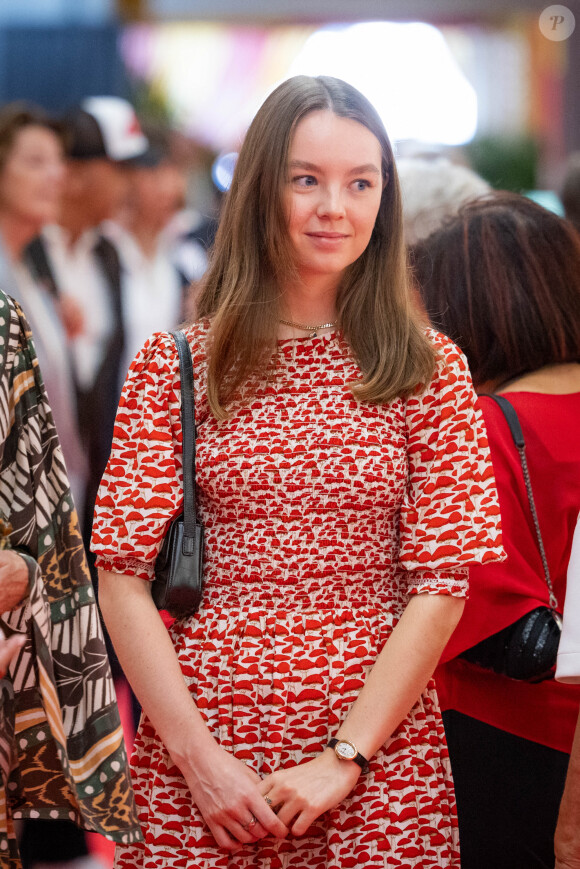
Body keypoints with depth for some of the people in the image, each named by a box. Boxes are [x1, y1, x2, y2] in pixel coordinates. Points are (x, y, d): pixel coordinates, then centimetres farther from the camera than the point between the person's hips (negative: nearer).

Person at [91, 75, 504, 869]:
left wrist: (346, 756, -10)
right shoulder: (174, 364, 1)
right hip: (202, 750, 0)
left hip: (381, 742, 0)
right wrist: (197, 754, -10)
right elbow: (122, 574, -2)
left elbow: (443, 584, -2)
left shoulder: (430, 371, 2)